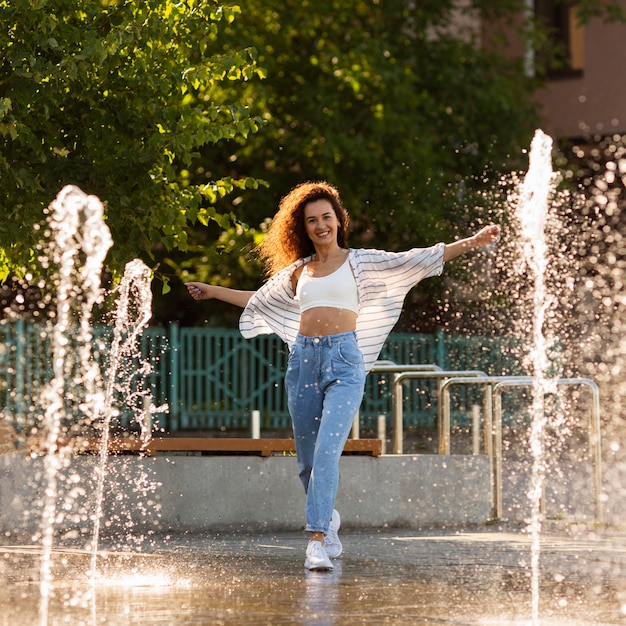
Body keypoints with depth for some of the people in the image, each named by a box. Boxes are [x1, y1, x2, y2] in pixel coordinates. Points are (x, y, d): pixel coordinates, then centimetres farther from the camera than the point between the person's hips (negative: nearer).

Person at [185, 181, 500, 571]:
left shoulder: (360, 262, 8)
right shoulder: (297, 271, 18)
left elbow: (416, 261, 2)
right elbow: (258, 300, 35)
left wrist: (472, 243, -5)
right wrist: (212, 292, 41)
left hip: (344, 361, -4)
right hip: (303, 360, 4)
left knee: (327, 450, -19)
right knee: (307, 459, 6)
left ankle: (318, 539, -25)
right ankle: (329, 524, 27)